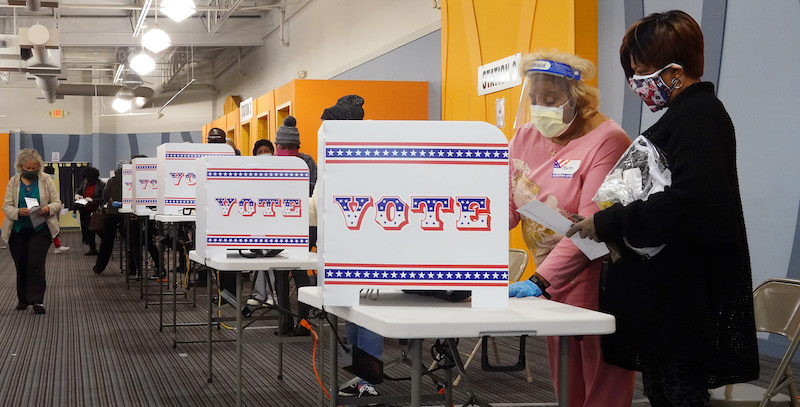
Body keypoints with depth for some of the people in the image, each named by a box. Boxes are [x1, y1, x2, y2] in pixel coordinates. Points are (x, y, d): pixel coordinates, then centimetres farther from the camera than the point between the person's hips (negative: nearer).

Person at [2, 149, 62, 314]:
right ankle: (23, 299, 25)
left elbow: (57, 202, 2)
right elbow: (6, 206, -1)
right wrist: (18, 212, -22)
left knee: (36, 263, -13)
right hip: (18, 231, 2)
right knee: (21, 266, 10)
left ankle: (37, 300, -9)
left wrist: (48, 209, -20)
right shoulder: (13, 182, 4)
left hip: (40, 229, -2)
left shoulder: (46, 180, 2)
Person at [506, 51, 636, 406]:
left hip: (597, 283, -7)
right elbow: (505, 207, 3)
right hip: (553, 284, 7)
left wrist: (539, 281, -31)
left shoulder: (606, 140, -16)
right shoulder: (526, 136, 7)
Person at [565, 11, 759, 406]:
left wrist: (608, 223, -21)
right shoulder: (694, 112, 15)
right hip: (672, 286, 10)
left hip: (686, 291, -10)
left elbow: (688, 201, -28)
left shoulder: (697, 116, -15)